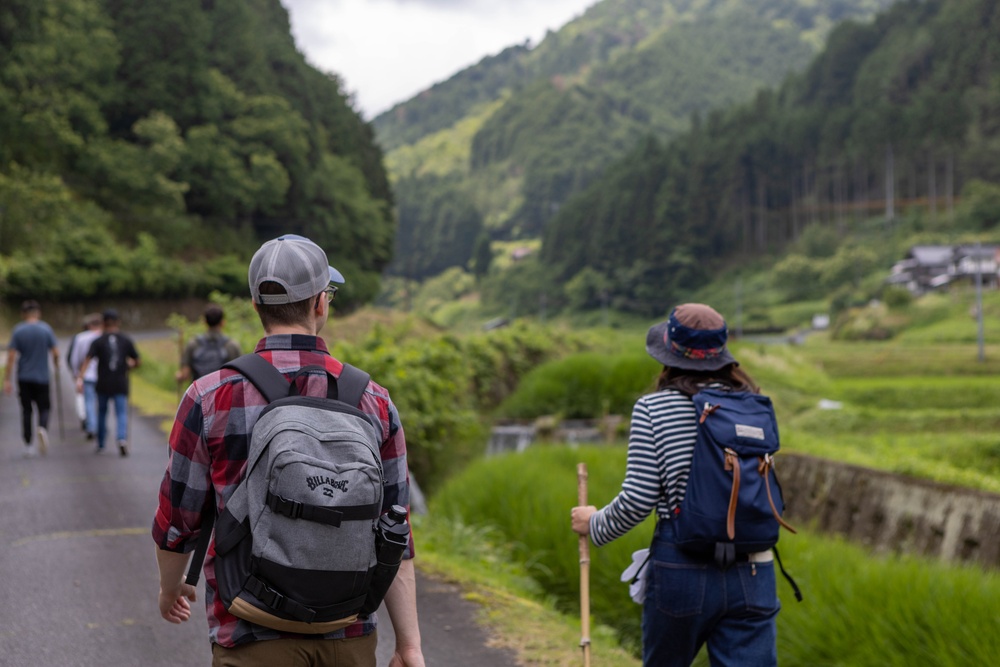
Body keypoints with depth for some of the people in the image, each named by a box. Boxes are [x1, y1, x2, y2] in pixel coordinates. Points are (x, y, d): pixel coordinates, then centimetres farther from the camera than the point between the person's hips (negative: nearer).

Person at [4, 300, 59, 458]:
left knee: (26, 411, 9)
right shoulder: (46, 329, -4)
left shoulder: (17, 331, -3)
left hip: (24, 378, 1)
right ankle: (43, 428, -23)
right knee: (44, 408, 8)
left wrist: (7, 379, -4)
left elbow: (11, 356, -7)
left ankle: (28, 446, 9)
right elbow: (55, 352, -4)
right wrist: (56, 365, 17)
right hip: (42, 378, -1)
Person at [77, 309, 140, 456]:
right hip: (121, 384, 0)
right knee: (122, 413, -2)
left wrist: (80, 378, -21)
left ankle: (100, 445, 25)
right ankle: (122, 439, -27)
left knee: (102, 413, 16)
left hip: (103, 384, 0)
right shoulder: (126, 340, 2)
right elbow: (137, 362, 6)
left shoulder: (98, 341, -2)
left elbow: (87, 360, -14)